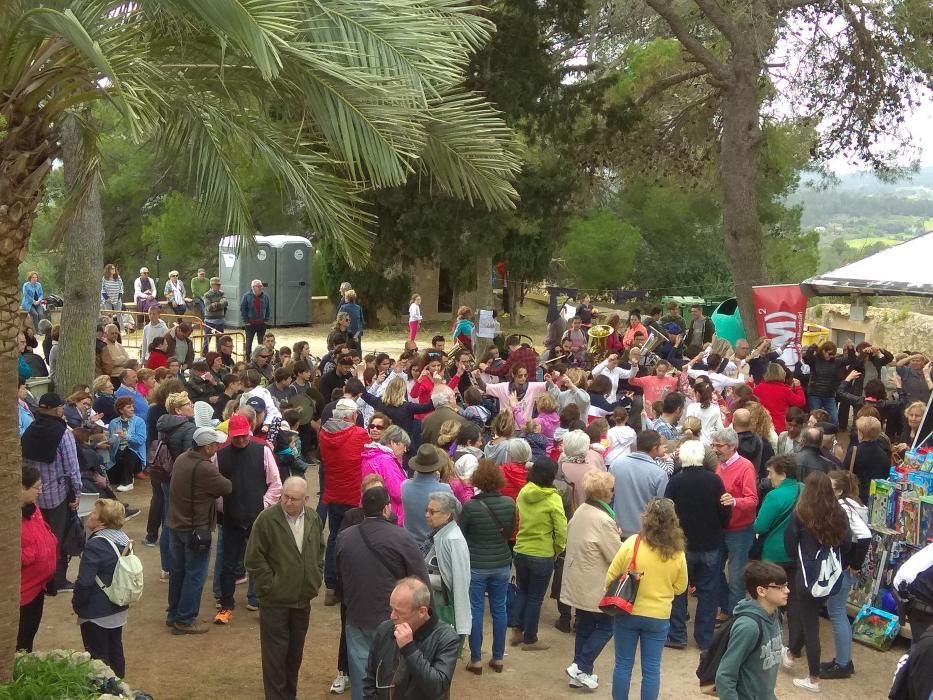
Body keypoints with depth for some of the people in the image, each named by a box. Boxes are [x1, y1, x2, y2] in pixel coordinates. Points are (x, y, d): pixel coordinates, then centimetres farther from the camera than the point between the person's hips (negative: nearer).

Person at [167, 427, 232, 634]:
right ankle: (185, 620, 7)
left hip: (175, 524, 9)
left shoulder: (181, 459, 1)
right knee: (195, 575, 3)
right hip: (196, 529, -9)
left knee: (178, 571, 19)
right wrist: (218, 476, 6)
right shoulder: (205, 469, -26)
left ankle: (174, 614, 29)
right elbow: (227, 488, -15)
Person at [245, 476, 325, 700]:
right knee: (275, 654, 0)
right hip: (275, 600, -5)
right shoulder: (267, 519, -15)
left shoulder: (314, 518, 1)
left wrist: (316, 579, 8)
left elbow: (320, 550, 17)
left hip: (303, 599, 5)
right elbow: (253, 559, -13)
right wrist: (269, 586, -12)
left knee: (295, 652, 16)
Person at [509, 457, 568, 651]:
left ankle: (516, 631, 20)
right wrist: (558, 549, 0)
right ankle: (530, 640, 15)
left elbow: (518, 519, 3)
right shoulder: (553, 498, -17)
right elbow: (561, 529, -16)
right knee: (535, 598, 7)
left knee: (522, 591, 22)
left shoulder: (523, 493, -3)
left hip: (521, 551, 5)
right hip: (542, 555, -5)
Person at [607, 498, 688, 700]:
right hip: (658, 617, 1)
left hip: (627, 613, -1)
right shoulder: (677, 552, -8)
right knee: (651, 668, 10)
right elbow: (680, 587, 5)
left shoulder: (632, 543, -15)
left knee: (623, 664, 12)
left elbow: (611, 577, -7)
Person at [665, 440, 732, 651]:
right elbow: (725, 513, -8)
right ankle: (705, 639, 14)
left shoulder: (675, 481, -14)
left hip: (682, 544, -1)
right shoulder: (714, 480, -12)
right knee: (708, 592, 11)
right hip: (710, 545, 1)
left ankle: (677, 636, 17)